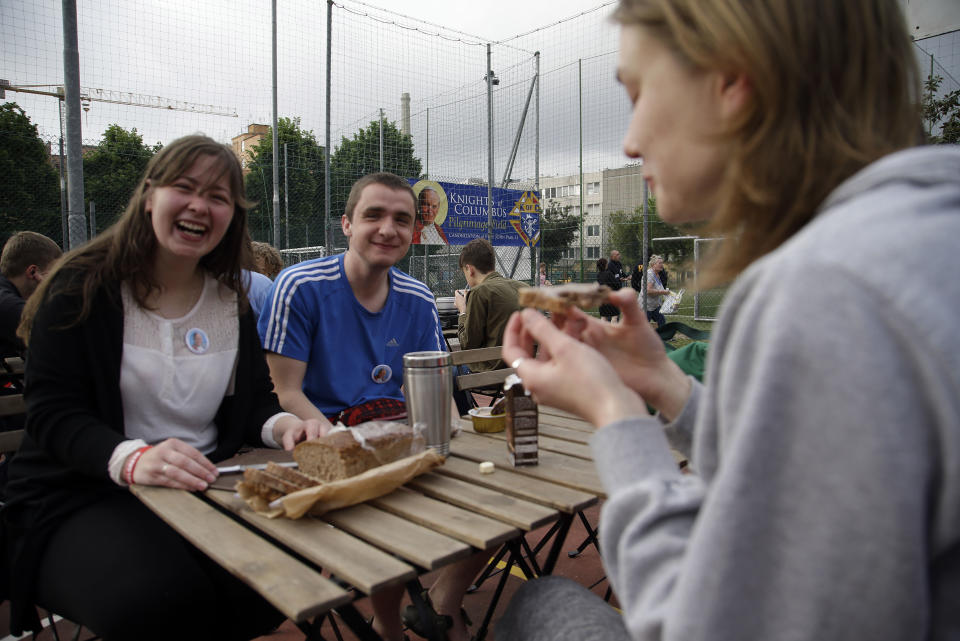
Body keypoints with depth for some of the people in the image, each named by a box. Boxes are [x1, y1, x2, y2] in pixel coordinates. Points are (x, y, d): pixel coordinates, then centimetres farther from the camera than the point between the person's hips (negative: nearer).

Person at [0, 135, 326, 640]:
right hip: (77, 498, -3)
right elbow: (52, 413, -11)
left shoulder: (231, 301, 8)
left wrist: (282, 425, -16)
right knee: (160, 599, -32)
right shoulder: (82, 287, -6)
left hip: (200, 489, 4)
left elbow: (254, 400, 9)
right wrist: (131, 459, -31)